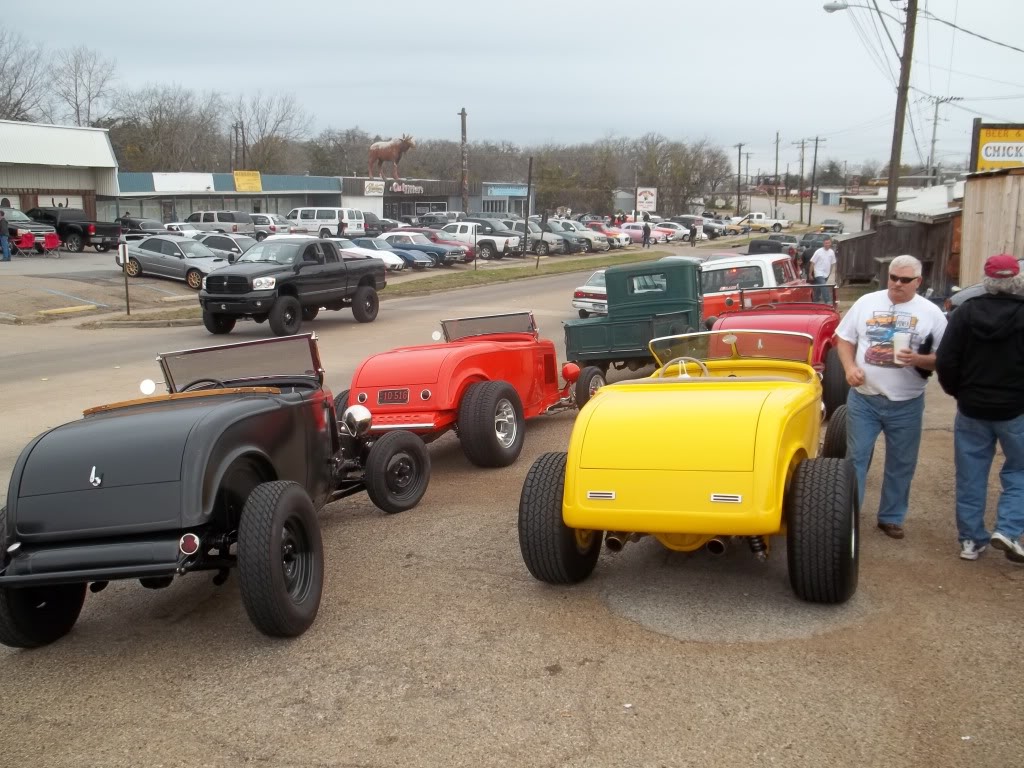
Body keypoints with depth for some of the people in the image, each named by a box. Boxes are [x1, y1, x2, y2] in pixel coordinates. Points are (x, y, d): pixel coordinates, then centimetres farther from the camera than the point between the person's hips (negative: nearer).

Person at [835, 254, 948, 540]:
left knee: (901, 464, 10)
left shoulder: (931, 313, -2)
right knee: (856, 458, 5)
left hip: (906, 404, 0)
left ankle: (891, 518, 25)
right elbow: (844, 338, 8)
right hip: (863, 398, 0)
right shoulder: (866, 302, 2)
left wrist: (918, 360, -21)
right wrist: (849, 367, -9)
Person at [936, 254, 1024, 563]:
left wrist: (958, 392, 9)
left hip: (972, 409, 2)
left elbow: (945, 361, -6)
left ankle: (971, 539, 16)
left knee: (970, 475, 11)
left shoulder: (965, 312, -4)